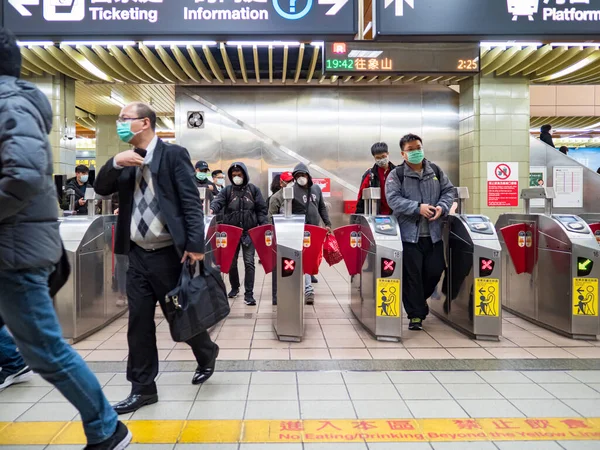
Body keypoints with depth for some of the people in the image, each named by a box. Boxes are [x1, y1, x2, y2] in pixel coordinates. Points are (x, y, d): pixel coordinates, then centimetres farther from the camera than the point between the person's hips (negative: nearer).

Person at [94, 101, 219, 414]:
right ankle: (143, 388, 20)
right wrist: (115, 163, -8)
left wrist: (195, 245, -19)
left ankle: (206, 354, 37)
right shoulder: (125, 161, 13)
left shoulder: (173, 154, -6)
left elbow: (191, 201, -12)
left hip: (169, 253, -6)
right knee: (139, 322, 8)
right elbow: (101, 189, 10)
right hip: (137, 255, 6)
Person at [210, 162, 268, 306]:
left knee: (249, 262, -4)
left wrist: (263, 226, -7)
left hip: (249, 232, -2)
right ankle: (234, 287, 33)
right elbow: (218, 201, -12)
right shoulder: (227, 190, 4)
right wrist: (212, 209, -35)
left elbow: (261, 209, 3)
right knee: (231, 262, 12)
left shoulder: (253, 189, 3)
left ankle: (249, 293, 1)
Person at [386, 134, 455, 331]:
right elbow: (393, 199, -11)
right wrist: (418, 207, -21)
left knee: (435, 271, 9)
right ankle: (416, 314, 11)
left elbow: (449, 190, 13)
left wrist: (442, 206, -8)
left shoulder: (435, 171, 12)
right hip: (409, 234, -4)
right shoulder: (396, 174, -2)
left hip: (434, 233, 4)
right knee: (412, 275, -1)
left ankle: (420, 300, 37)